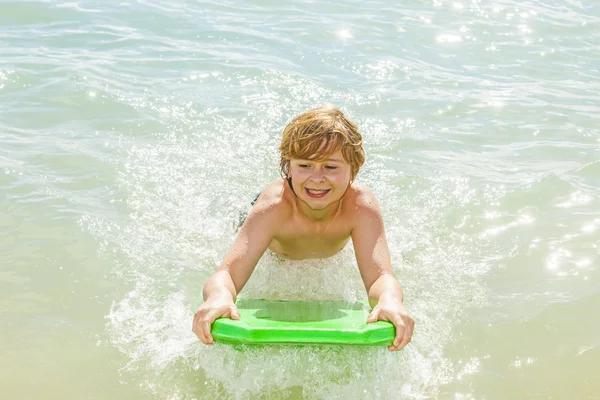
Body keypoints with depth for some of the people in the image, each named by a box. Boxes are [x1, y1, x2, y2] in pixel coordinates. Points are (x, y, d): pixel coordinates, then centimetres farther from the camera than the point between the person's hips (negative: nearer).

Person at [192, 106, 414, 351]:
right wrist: (219, 296, -84)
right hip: (275, 255, -1)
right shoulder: (273, 207, -49)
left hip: (336, 258, 1)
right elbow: (226, 274, -59)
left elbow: (380, 277, -56)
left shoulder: (361, 205, -45)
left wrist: (390, 300, -81)